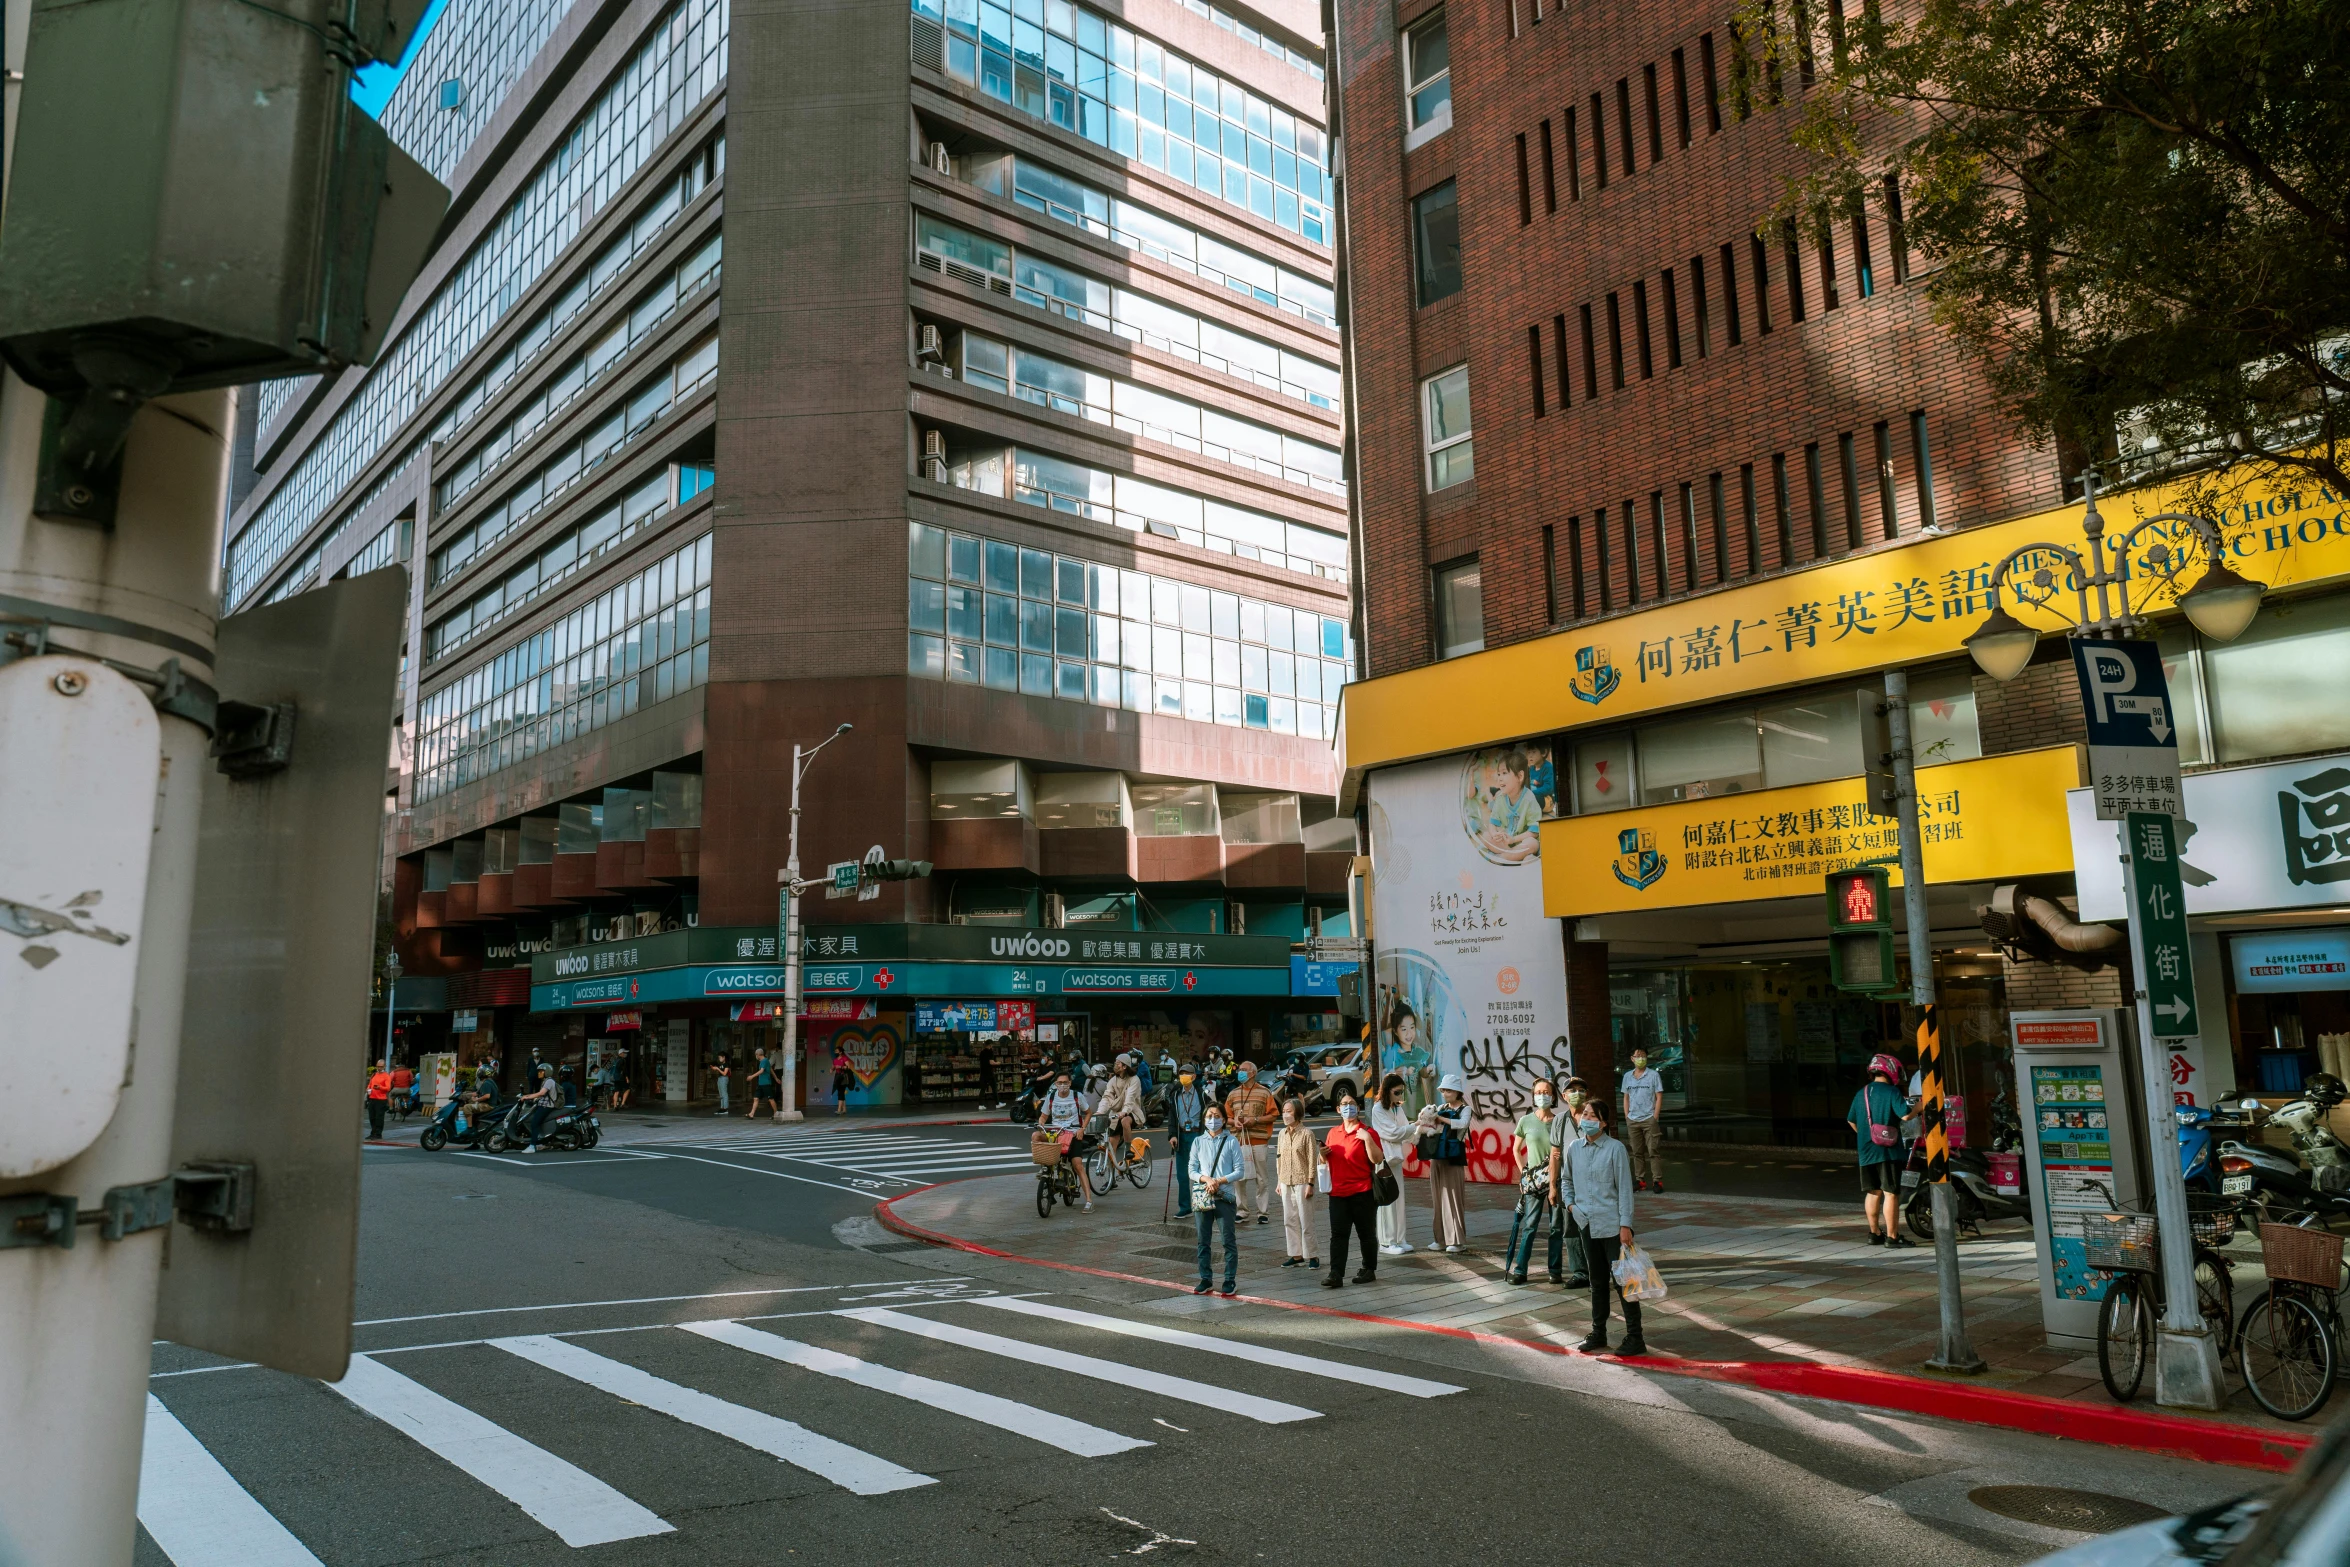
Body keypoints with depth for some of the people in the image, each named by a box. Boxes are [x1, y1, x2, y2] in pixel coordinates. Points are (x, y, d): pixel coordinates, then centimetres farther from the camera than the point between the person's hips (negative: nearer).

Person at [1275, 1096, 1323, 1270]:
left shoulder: (1306, 1134, -10)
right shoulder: (1282, 1133, 9)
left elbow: (1312, 1161, -10)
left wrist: (1310, 1184, -13)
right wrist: (1280, 1181, 11)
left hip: (1302, 1182, -6)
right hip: (1286, 1183, 6)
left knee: (1305, 1221, -1)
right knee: (1289, 1221, 8)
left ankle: (1312, 1255, 8)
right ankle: (1297, 1256, 16)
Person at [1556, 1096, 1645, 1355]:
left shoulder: (1615, 1149, -10)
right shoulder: (1574, 1147, 4)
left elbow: (1624, 1188, -10)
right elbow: (1566, 1179, 20)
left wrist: (1625, 1225, -13)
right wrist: (1569, 1202, 3)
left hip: (1612, 1225, -5)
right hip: (1587, 1224, 5)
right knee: (1597, 1281, 15)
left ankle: (1635, 1338, 6)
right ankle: (1598, 1333, 25)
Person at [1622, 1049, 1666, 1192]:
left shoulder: (1654, 1075, -1)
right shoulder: (1627, 1076, 11)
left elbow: (1659, 1097, -2)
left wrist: (1655, 1117, -9)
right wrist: (1627, 1117, 7)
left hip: (1649, 1119, -4)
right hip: (1632, 1121, 4)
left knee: (1653, 1151, -5)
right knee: (1637, 1152, 7)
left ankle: (1657, 1180, -2)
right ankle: (1640, 1180, 13)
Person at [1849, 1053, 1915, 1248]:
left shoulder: (1861, 1094, 11)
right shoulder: (1891, 1092, -9)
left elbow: (1851, 1120, 18)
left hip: (1866, 1152, 7)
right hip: (1888, 1151, -6)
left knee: (1873, 1192, 14)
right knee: (1891, 1193, -3)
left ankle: (1875, 1233, 20)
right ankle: (1892, 1236, -2)